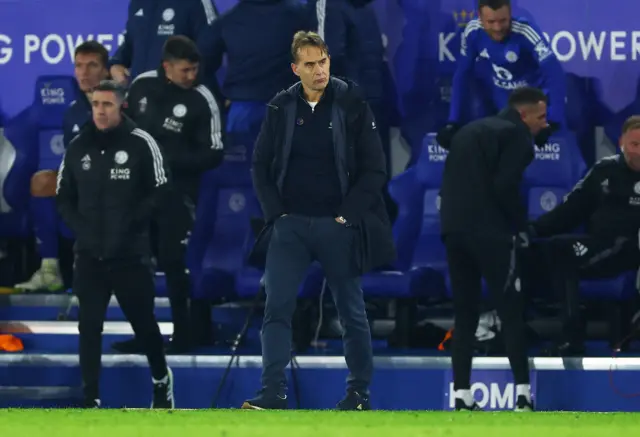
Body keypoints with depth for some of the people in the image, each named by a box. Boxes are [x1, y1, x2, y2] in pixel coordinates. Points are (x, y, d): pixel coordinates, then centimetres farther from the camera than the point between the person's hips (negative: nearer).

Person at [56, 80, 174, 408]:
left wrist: (129, 225, -13)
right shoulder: (78, 147, 5)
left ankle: (161, 379, 34)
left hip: (130, 254, -2)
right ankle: (91, 400, 0)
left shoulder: (141, 144, -6)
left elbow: (158, 193, -5)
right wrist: (81, 229, -4)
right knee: (89, 326, -3)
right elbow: (63, 197, 11)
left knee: (143, 321, 9)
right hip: (89, 255, 3)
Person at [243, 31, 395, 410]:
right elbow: (261, 166, 11)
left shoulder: (352, 105, -4)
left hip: (338, 226, -2)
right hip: (290, 224, 2)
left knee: (352, 312, 7)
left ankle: (360, 393, 18)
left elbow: (374, 170, -3)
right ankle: (274, 392, -10)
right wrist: (276, 212, 0)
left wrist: (348, 215, -9)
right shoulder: (281, 108, 4)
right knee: (277, 308, -8)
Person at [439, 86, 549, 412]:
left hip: (453, 229, 7)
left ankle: (462, 397, 7)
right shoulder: (516, 135, -2)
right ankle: (523, 394, -10)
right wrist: (521, 226, -1)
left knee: (465, 314, 11)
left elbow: (449, 184, 19)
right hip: (489, 232, -7)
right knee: (511, 312, -3)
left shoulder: (470, 131, 23)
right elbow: (505, 186, -13)